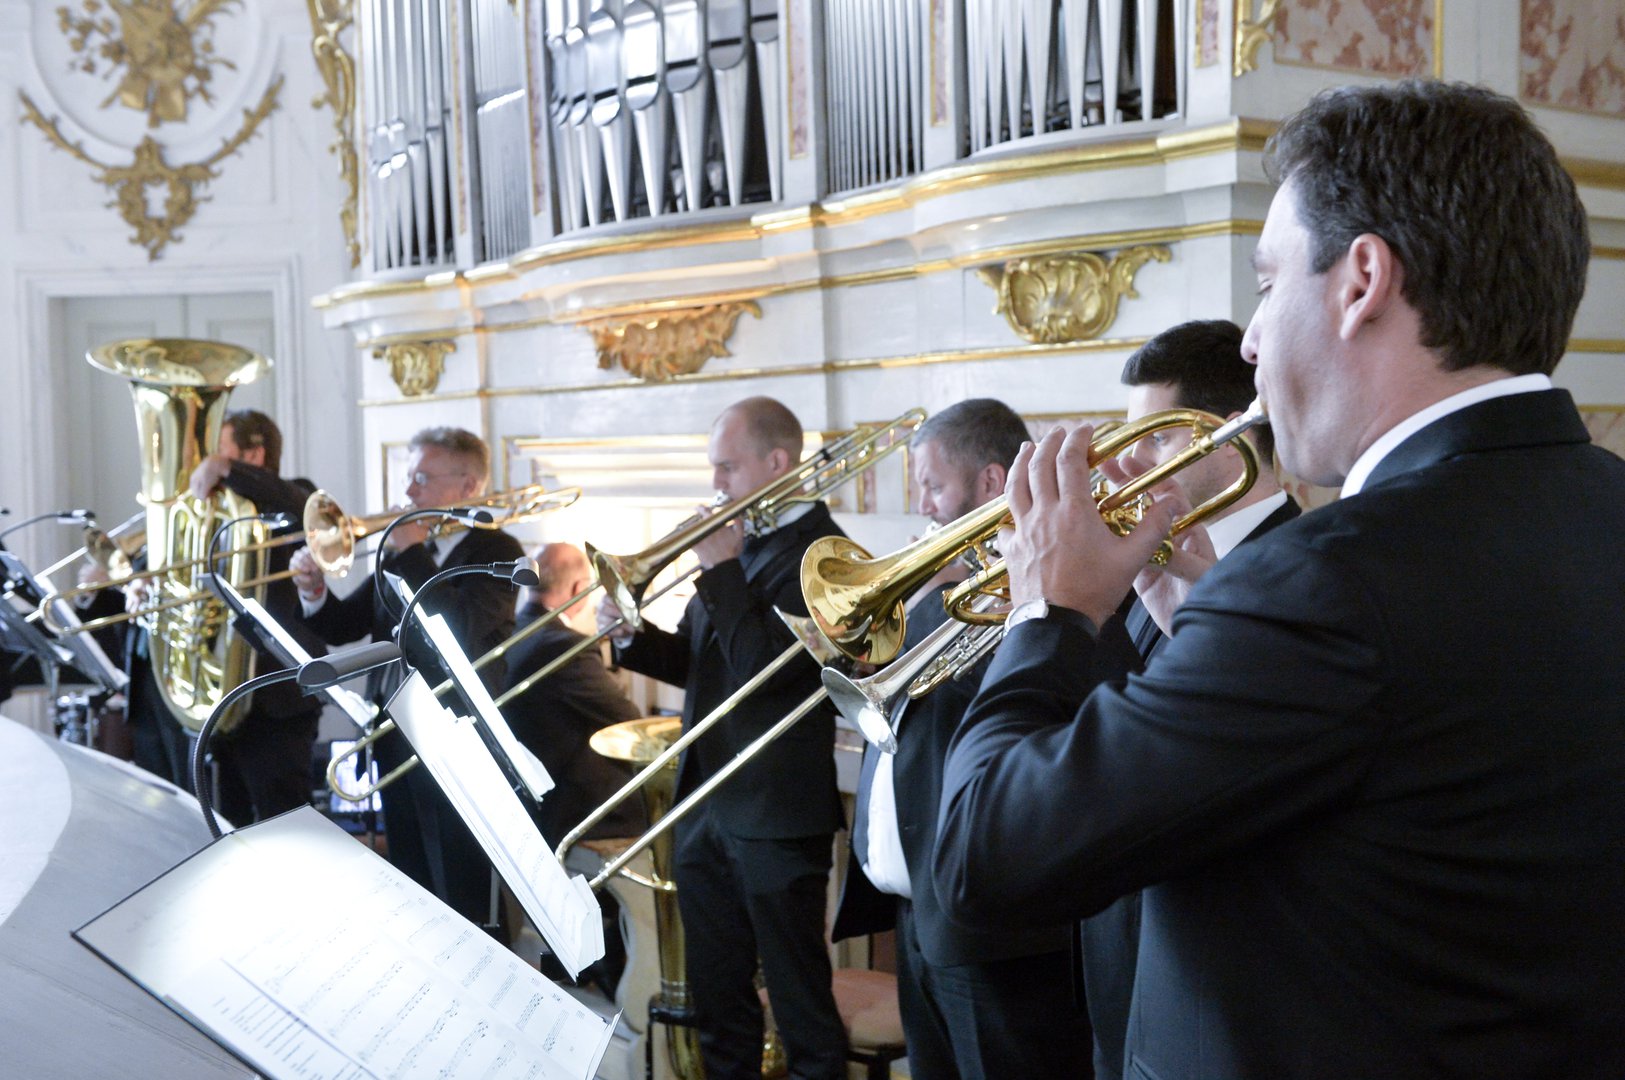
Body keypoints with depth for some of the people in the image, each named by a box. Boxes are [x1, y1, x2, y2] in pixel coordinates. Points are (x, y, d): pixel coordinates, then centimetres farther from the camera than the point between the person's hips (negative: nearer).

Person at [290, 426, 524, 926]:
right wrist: (314, 593, -9)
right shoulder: (404, 553, 12)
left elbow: (463, 630, -24)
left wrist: (411, 555, -17)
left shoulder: (495, 550, -8)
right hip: (394, 738, 7)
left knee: (459, 903, -1)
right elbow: (344, 627, 11)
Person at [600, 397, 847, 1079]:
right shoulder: (740, 542, 10)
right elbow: (694, 664, 14)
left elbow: (762, 668, -24)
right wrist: (631, 633, -4)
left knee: (799, 998, 6)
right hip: (704, 805, 8)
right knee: (716, 997, 19)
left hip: (775, 818, -8)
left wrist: (720, 567, -18)